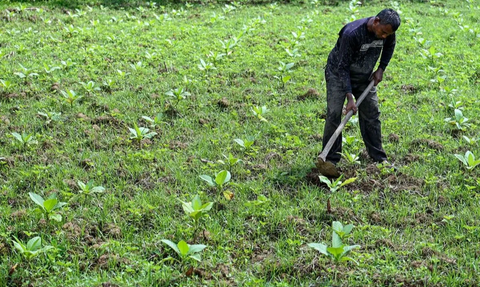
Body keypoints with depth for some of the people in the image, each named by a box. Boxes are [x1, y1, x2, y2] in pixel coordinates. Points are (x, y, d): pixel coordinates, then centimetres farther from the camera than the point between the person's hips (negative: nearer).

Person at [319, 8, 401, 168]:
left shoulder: (387, 31, -17)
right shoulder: (352, 33, -35)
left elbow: (389, 47, 10)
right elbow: (343, 67, -29)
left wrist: (381, 69, 0)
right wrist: (350, 97, -32)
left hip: (364, 77, 5)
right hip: (338, 74, -5)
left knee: (371, 114, 4)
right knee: (334, 114, -12)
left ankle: (379, 158, 13)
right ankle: (331, 159, -5)